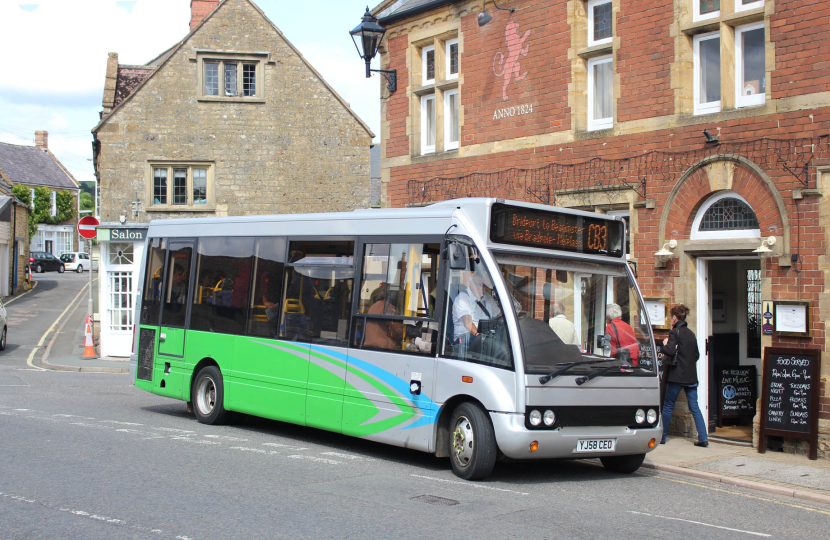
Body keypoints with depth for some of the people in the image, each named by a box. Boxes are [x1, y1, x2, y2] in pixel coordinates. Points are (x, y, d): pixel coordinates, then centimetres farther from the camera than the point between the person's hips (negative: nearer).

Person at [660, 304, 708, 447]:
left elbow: (670, 351, -20)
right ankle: (703, 438, -2)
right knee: (694, 407, 5)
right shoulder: (691, 333, 12)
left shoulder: (675, 332, -9)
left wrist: (664, 344, -1)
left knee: (668, 406, 5)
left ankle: (662, 437, 11)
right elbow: (697, 355, 17)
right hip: (691, 376, 6)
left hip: (677, 375, -6)